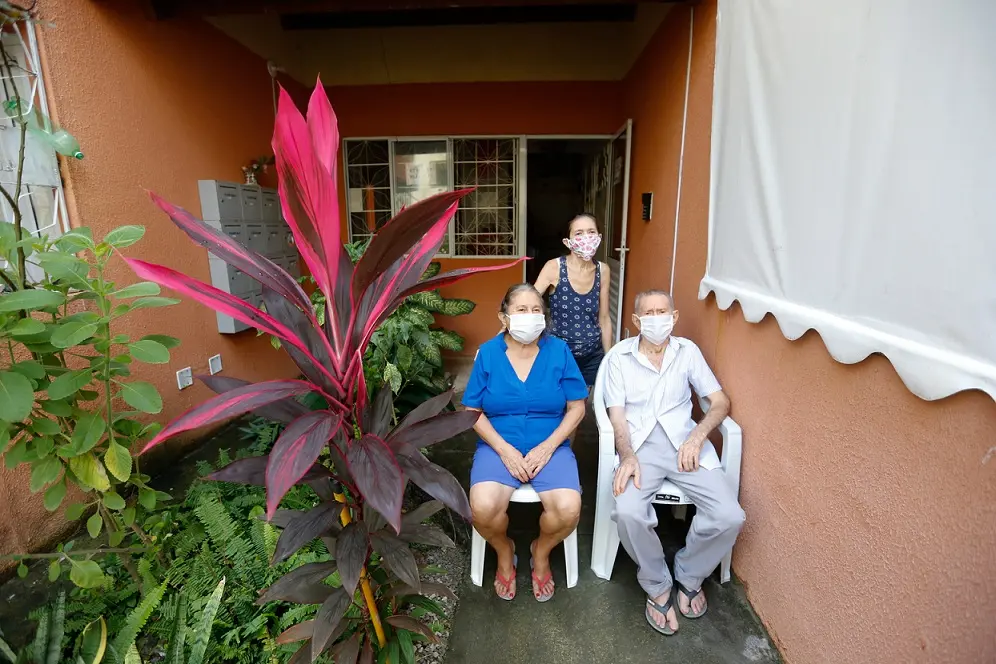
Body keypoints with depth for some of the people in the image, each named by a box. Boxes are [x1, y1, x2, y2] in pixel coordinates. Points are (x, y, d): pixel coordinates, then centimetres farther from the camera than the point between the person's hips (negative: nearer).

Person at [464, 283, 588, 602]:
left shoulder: (558, 351, -2)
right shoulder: (488, 353, -3)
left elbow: (577, 407, 0)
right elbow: (473, 411, -1)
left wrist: (547, 447, -11)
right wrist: (505, 450, -13)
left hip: (550, 446, 1)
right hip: (499, 446, 0)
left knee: (568, 509, -24)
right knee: (483, 508, -26)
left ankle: (541, 552, 14)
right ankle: (504, 551, 13)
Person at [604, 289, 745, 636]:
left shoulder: (688, 351, 7)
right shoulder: (618, 356, 1)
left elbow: (720, 401, 6)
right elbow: (617, 415, -2)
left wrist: (698, 435, -13)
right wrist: (628, 456, -20)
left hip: (685, 440, 2)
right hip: (639, 444, -2)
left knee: (729, 516, -18)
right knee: (628, 512, -28)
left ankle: (688, 576, 14)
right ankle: (657, 585, 4)